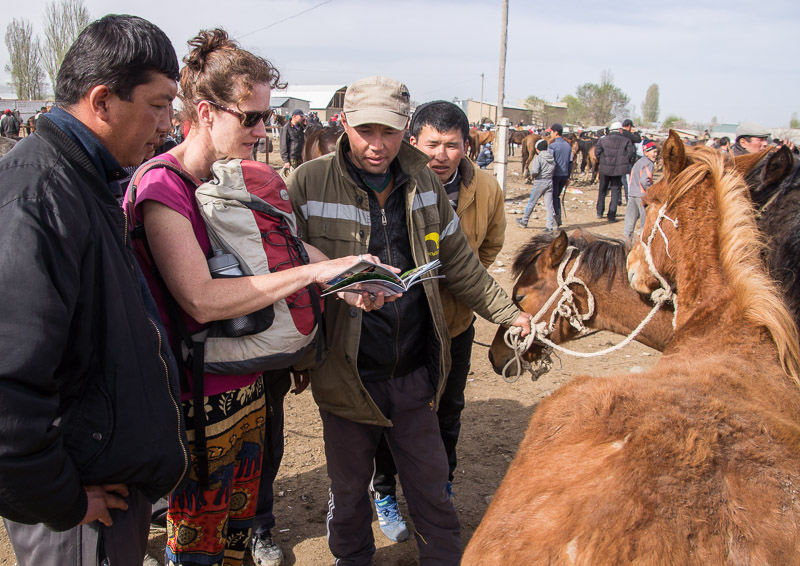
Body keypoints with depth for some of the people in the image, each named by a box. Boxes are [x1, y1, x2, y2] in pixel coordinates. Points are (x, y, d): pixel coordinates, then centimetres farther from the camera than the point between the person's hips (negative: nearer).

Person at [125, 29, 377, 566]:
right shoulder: (162, 186, -19)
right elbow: (201, 299, -28)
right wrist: (312, 271, -27)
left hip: (249, 384, 7)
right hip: (200, 398, -7)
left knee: (241, 516, 21)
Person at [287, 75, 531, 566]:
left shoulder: (424, 181, 0)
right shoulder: (310, 184, -12)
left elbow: (459, 264, 8)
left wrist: (509, 313, 8)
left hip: (415, 372, 3)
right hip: (347, 374, -2)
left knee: (432, 484, 18)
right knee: (349, 488, 18)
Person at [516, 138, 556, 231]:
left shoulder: (538, 158, -11)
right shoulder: (552, 158, 7)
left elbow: (535, 171, -21)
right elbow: (554, 169, 3)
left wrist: (532, 175, -1)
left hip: (539, 182, -5)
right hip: (550, 182, 5)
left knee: (531, 202, 8)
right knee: (549, 204, 3)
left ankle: (524, 221, 21)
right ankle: (550, 225, -2)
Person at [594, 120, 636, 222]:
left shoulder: (603, 140, 0)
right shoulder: (626, 141, -3)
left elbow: (597, 152, -1)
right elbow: (632, 154, -6)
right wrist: (629, 165, 9)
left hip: (604, 168, 2)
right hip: (619, 169, -2)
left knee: (602, 191, 18)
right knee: (615, 191, 5)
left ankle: (599, 212, 26)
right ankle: (611, 215, 0)